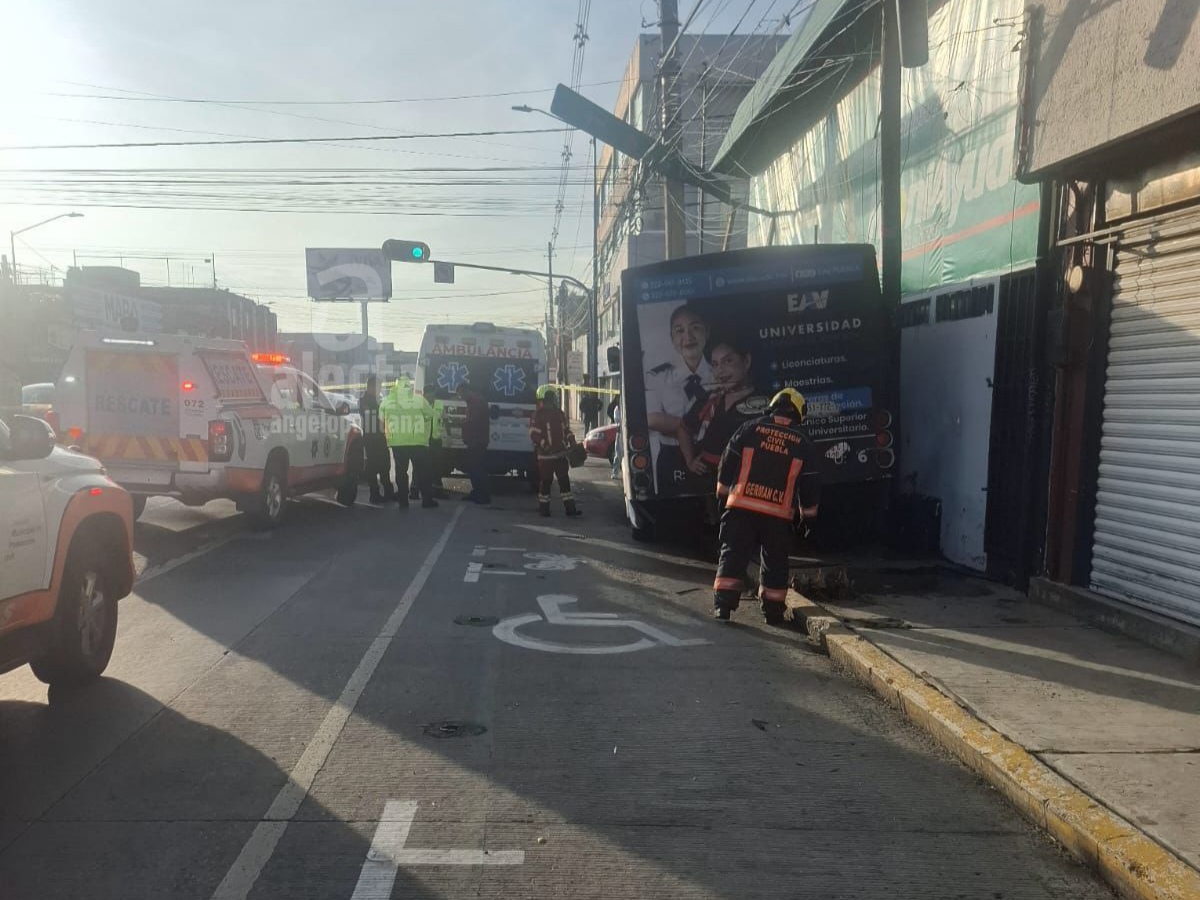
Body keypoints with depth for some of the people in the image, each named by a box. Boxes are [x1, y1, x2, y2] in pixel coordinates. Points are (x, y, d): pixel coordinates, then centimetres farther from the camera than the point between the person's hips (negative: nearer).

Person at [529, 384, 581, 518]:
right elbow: (534, 434, -12)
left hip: (561, 453, 6)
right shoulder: (538, 414, -6)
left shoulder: (560, 414, 14)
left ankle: (570, 508, 6)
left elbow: (566, 430, 21)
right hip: (546, 455, -6)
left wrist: (572, 442, 5)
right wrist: (545, 445, -22)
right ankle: (543, 508, 13)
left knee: (564, 481, 4)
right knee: (545, 482, 1)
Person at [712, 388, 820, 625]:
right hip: (779, 515, 1)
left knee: (732, 555, 3)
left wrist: (722, 496, 17)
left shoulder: (749, 429, 4)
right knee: (775, 563, 14)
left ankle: (723, 605, -5)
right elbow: (810, 486, 10)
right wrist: (808, 515, 22)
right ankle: (773, 612, 20)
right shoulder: (803, 444, 7)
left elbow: (727, 466, 6)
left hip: (741, 507, -1)